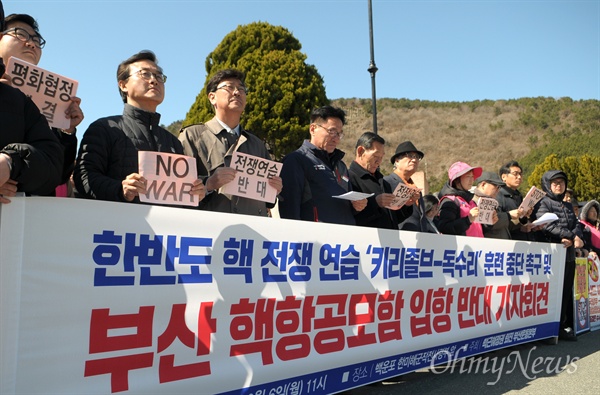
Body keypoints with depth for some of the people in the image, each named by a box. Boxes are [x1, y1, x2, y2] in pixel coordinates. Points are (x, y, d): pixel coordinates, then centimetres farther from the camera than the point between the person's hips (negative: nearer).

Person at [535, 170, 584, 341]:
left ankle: (565, 326, 15)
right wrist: (571, 236, -11)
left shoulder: (568, 206, 21)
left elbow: (576, 225, 10)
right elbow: (548, 226, -14)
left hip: (569, 253, 7)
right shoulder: (543, 203, -2)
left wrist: (577, 238, -11)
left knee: (567, 291, 9)